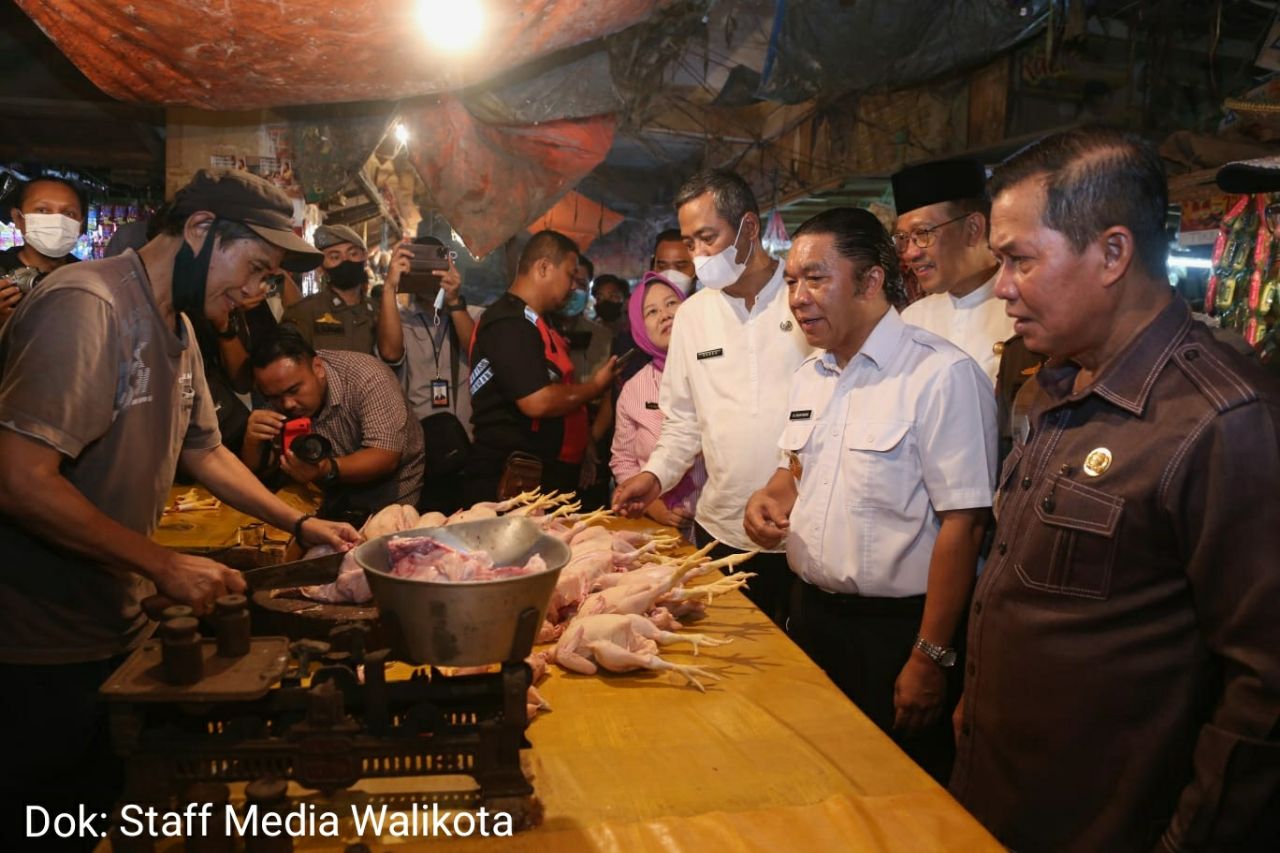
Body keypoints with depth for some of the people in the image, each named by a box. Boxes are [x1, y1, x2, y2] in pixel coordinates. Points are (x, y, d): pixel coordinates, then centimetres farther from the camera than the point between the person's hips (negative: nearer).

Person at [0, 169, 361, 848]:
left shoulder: (176, 329, 9)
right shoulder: (86, 306, -22)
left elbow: (204, 453, 19)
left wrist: (300, 524, 10)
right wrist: (163, 565, -23)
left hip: (116, 627, 9)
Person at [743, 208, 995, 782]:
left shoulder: (942, 374, -17)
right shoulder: (809, 375, 8)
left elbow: (962, 523, -18)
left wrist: (930, 657, -17)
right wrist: (772, 496, -1)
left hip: (895, 629, -7)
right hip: (810, 613, 7)